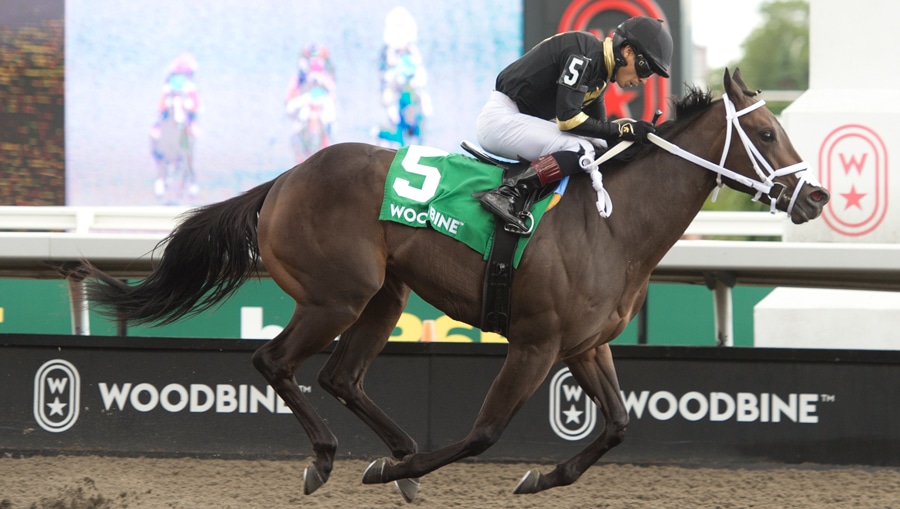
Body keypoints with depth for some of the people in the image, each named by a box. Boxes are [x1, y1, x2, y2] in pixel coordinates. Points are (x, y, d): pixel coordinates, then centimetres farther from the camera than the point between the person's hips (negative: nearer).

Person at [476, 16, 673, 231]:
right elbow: (568, 118, -23)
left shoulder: (599, 72, 12)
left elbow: (598, 129, 15)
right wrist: (622, 130, -18)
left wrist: (639, 133, 2)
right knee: (581, 151, -23)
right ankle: (507, 194, -30)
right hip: (501, 118, -10)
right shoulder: (584, 54, -17)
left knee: (598, 147, 13)